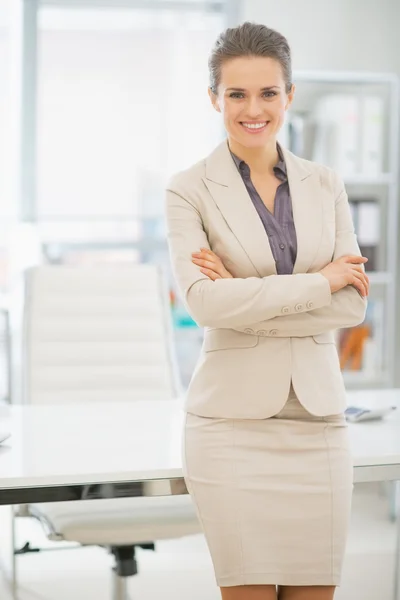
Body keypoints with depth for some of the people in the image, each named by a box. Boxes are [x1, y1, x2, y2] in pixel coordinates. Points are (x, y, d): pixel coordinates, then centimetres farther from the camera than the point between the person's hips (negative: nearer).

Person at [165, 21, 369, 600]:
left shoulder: (326, 184, 9)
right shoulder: (190, 190, -2)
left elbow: (353, 304, -2)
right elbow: (204, 302, -16)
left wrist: (248, 296, -12)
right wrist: (318, 281, -12)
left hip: (318, 418, 4)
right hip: (234, 419, -3)